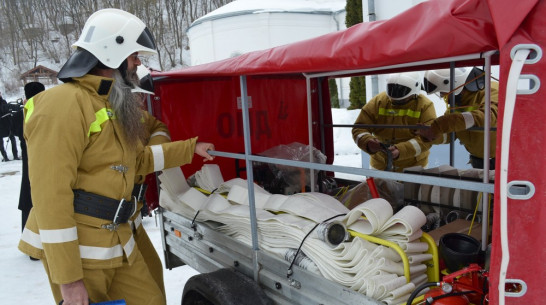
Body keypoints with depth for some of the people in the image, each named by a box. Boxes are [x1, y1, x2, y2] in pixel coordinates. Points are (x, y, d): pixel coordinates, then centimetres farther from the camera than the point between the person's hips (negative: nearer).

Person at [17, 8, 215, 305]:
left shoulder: (115, 104, 12)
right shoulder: (64, 104, -18)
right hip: (76, 248, -8)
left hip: (117, 242, 8)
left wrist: (191, 148, 21)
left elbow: (139, 158, 22)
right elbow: (51, 195, -22)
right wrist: (68, 277, -20)